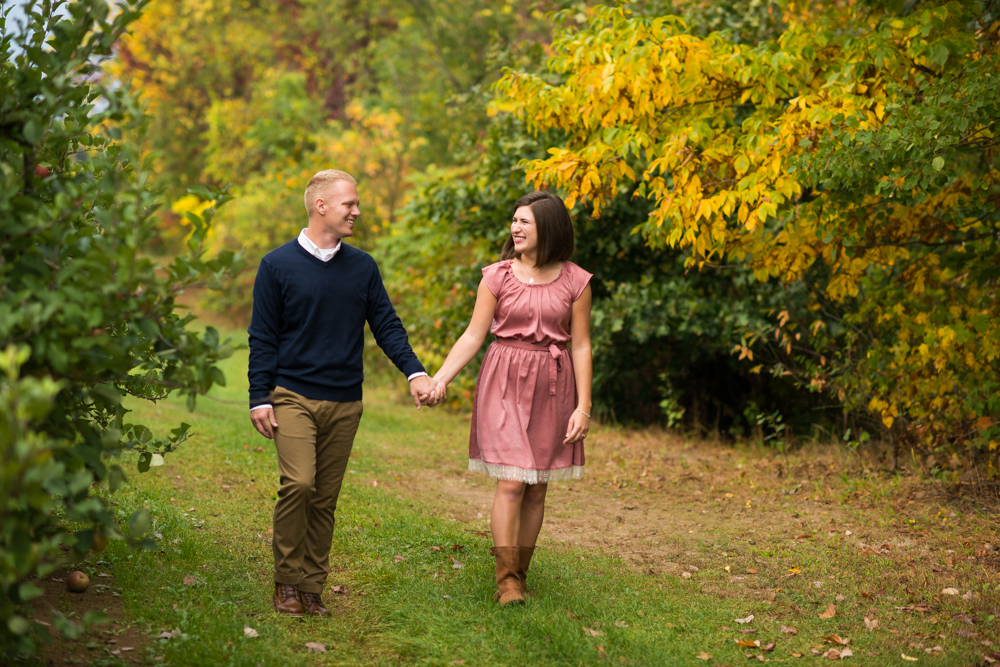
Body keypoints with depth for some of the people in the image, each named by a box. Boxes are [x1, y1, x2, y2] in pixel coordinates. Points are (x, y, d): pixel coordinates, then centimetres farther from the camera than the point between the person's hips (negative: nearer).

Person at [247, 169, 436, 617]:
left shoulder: (363, 268, 10)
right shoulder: (277, 266, 0)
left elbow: (386, 325, 8)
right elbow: (263, 338, 2)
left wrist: (414, 372, -7)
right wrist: (259, 397, -5)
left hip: (344, 403, 4)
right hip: (293, 395, -3)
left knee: (325, 498, 6)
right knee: (298, 483, -18)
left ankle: (312, 588, 15)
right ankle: (287, 580, -2)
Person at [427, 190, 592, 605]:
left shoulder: (575, 282, 1)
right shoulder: (498, 276, 1)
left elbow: (580, 346, 2)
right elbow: (473, 336, 0)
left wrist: (583, 405, -3)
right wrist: (440, 378, -13)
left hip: (552, 385, 1)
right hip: (505, 383, -1)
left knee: (537, 488, 6)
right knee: (511, 482, -10)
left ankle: (520, 574, 18)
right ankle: (506, 580, -6)